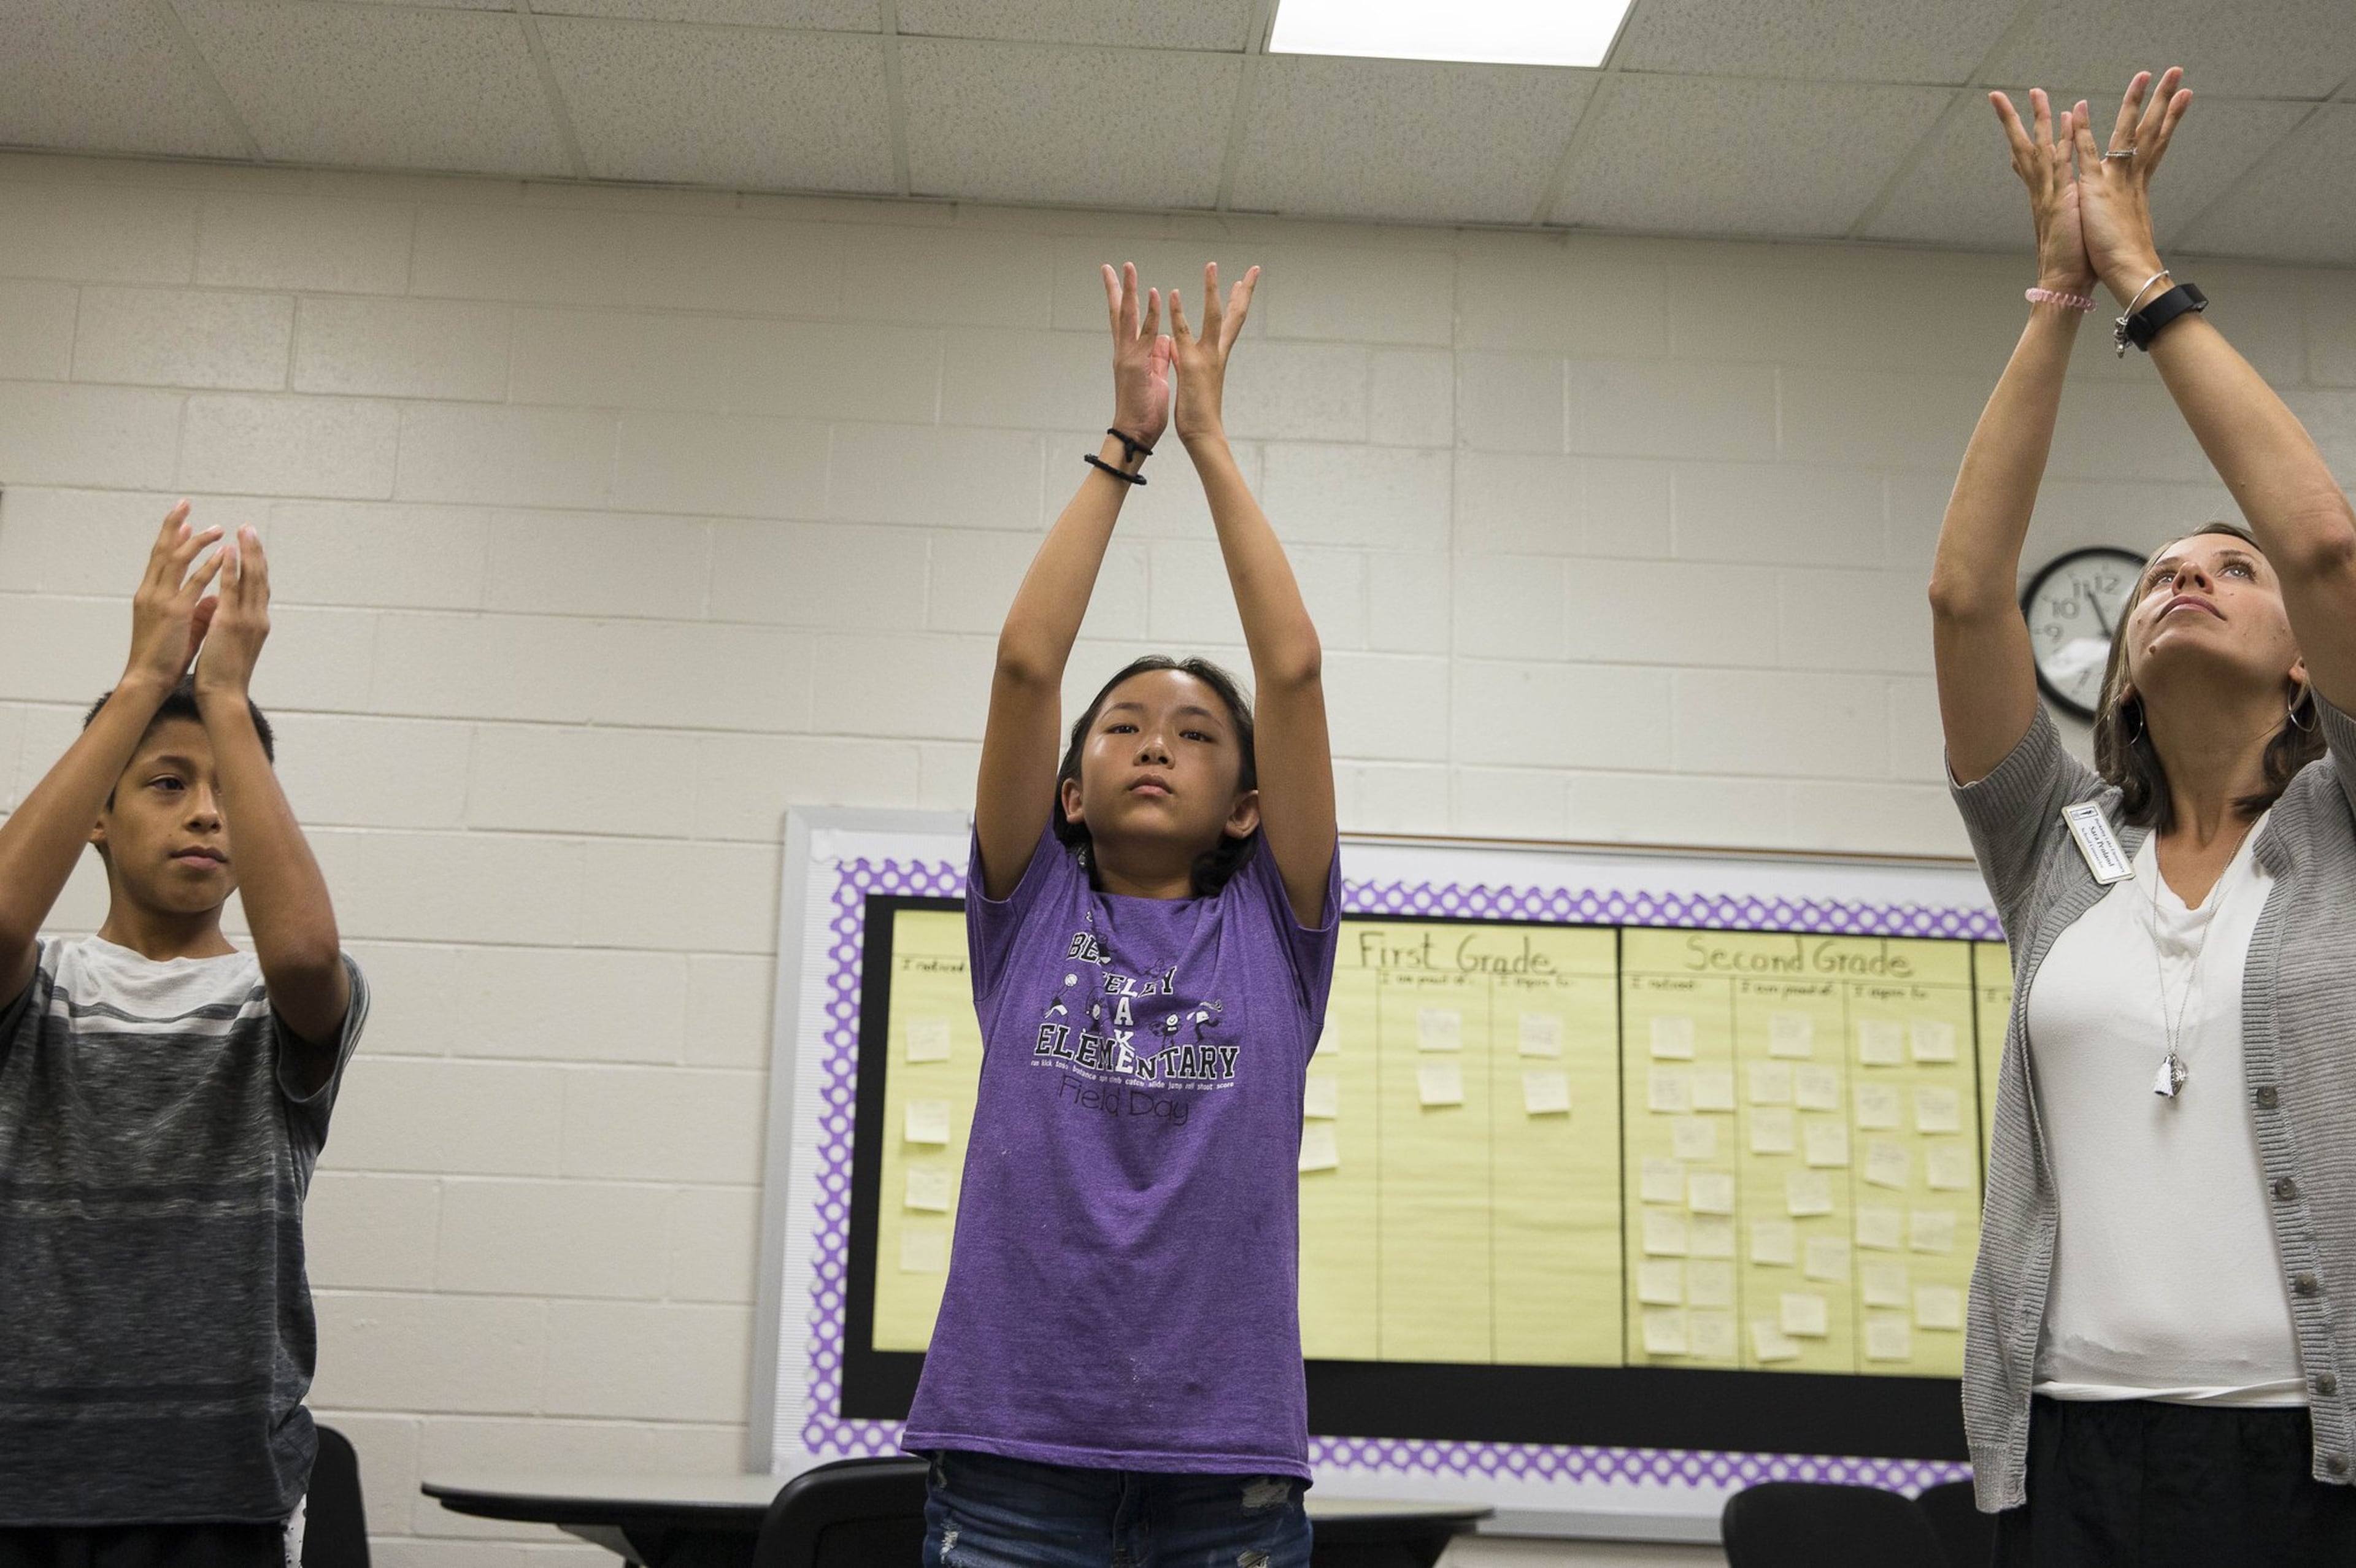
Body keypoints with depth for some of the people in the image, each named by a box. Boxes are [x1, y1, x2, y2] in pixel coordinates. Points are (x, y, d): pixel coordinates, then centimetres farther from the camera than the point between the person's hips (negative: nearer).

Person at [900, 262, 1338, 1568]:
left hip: (1225, 1459, 0)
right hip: (1013, 1447, 0)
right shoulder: (1027, 914, 11)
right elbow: (1024, 662, 1)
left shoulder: (1270, 934, 10)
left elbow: (1290, 667, 3)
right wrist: (1123, 443, 5)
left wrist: (1208, 440, 7)